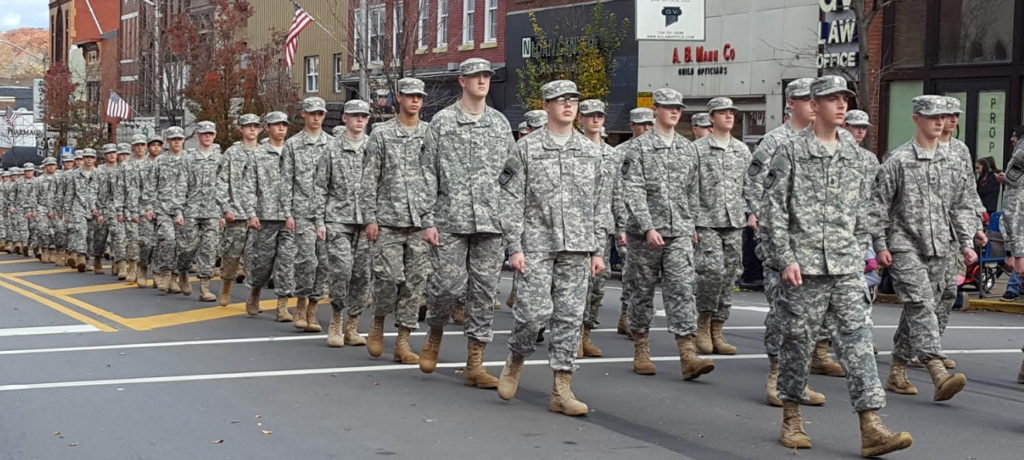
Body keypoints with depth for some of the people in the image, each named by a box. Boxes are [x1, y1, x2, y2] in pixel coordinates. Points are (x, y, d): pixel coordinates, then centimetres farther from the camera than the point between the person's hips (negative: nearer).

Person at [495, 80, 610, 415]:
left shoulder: (592, 152, 11)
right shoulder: (526, 148, 2)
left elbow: (601, 205, 13)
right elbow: (511, 200, -1)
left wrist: (599, 250, 7)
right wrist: (514, 247, -8)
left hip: (577, 248, 3)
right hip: (536, 245, -3)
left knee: (570, 316, 2)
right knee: (535, 310, -10)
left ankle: (562, 390, 7)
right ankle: (516, 359, 20)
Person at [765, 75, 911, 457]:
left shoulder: (857, 156, 13)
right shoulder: (791, 151, -1)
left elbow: (862, 212, 18)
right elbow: (774, 209, -5)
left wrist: (859, 254, 13)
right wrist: (786, 259, -11)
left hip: (847, 266, 4)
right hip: (804, 265, -3)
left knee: (857, 338, -5)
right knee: (798, 340, 5)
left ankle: (871, 428, -9)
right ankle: (791, 418, 21)